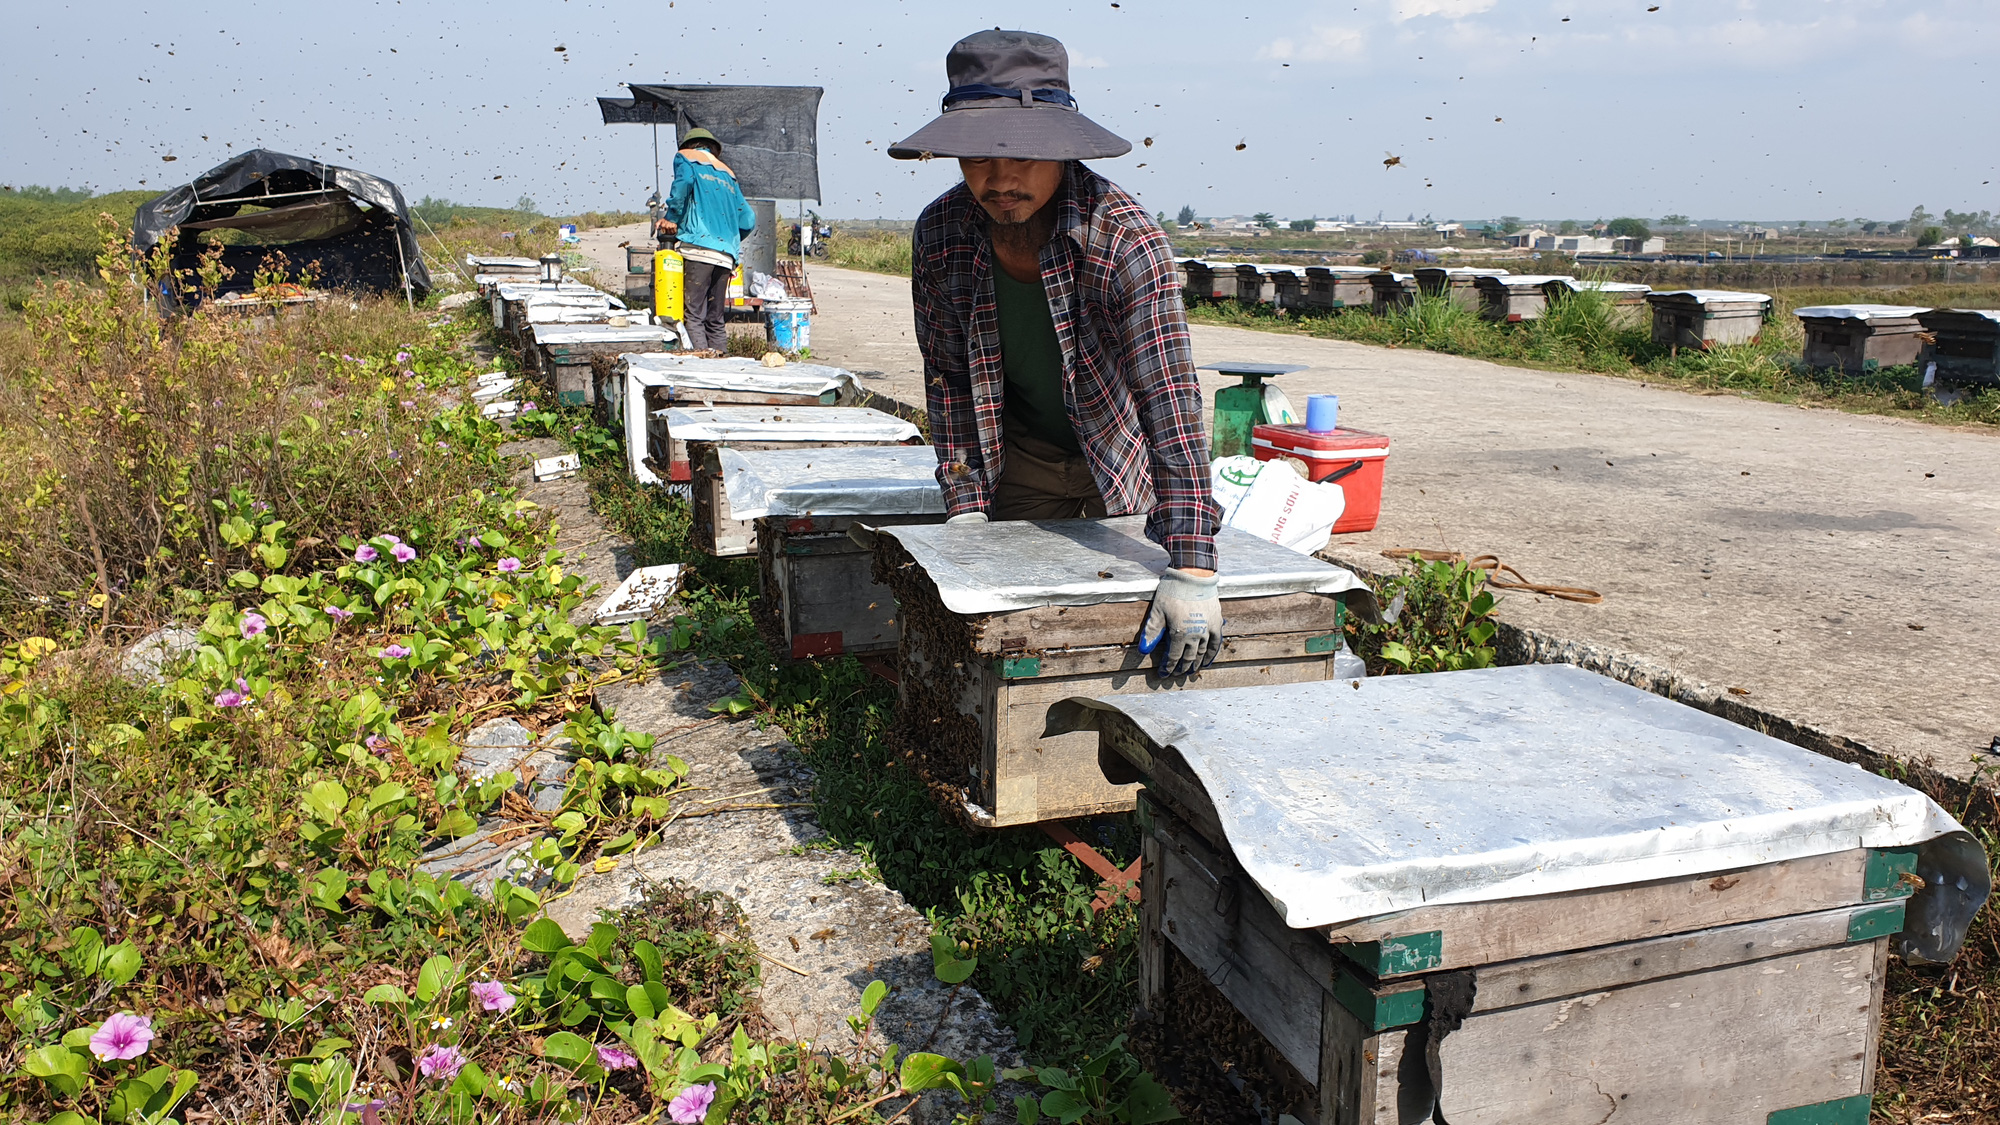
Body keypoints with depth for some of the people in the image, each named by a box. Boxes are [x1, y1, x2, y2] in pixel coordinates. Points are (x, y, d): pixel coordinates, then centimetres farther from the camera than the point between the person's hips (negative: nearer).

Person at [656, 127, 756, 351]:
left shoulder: (685, 156, 14)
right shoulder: (728, 173, 28)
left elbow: (684, 181, -11)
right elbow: (748, 220, 20)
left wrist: (672, 219, -2)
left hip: (698, 247, -5)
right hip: (726, 255, 5)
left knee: (694, 315, -9)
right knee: (715, 319, 9)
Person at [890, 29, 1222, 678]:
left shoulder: (1125, 237, -31)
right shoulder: (938, 235, -17)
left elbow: (1171, 398, -39)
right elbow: (947, 378, -4)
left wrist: (1192, 569, -46)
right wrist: (964, 504, -12)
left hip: (1125, 459, -2)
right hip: (1019, 461, 3)